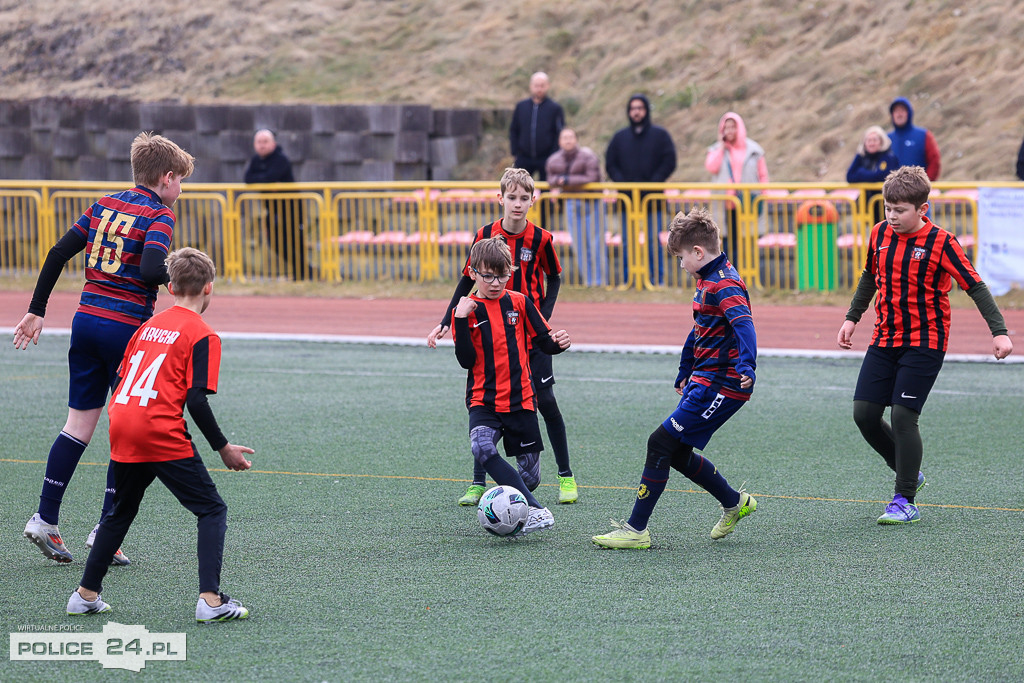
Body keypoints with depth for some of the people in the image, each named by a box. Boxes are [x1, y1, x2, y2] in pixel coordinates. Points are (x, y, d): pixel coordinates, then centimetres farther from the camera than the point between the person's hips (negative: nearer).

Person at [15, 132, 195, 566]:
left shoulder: (106, 204, 12)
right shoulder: (159, 216, -8)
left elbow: (58, 253, 10)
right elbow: (151, 270, -25)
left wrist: (37, 311, 15)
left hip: (87, 319, 6)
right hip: (128, 328, -6)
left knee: (79, 423, 12)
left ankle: (44, 520, 7)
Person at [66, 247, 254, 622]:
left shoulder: (149, 326, 17)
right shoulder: (203, 336, -3)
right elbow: (196, 400, -11)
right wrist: (223, 449, -4)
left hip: (121, 426, 7)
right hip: (162, 434, -7)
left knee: (121, 511, 25)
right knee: (212, 509, 2)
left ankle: (86, 594, 28)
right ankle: (211, 600, -12)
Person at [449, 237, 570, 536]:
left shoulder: (520, 303, 4)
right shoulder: (467, 309, 0)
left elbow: (543, 341, 8)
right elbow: (466, 360, -7)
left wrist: (558, 343, -15)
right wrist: (461, 321, -17)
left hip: (520, 399, 2)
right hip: (483, 402, -2)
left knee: (530, 472, 1)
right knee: (482, 448, -31)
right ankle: (536, 511, -34)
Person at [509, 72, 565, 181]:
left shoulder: (555, 108, -1)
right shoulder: (521, 106, 6)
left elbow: (560, 134, -1)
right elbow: (513, 131, 12)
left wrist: (554, 156, -8)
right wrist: (515, 151, 2)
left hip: (546, 159, -2)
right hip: (524, 159, 2)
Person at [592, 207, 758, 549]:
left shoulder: (724, 285, -16)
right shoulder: (708, 281, 16)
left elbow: (744, 324, -33)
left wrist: (746, 366, -48)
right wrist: (684, 375, 37)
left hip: (720, 386, -10)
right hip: (705, 381, 10)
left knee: (661, 443, -11)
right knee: (676, 452, 14)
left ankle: (636, 530, -8)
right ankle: (734, 502, 29)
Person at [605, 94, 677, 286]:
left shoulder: (660, 135, 5)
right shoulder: (620, 137, 12)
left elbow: (669, 162, -1)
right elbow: (610, 164, 11)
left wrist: (654, 183, -12)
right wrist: (621, 181, -7)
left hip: (652, 198, -2)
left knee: (653, 240, -3)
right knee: (627, 241, 2)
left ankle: (657, 279, 1)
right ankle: (626, 280, 6)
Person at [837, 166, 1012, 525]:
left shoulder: (940, 243, -12)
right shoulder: (880, 235, 3)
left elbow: (975, 286, -10)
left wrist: (999, 331, -16)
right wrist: (852, 317, 26)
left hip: (924, 343, -6)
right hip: (885, 340, 6)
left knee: (903, 416, -13)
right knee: (864, 412, -1)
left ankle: (905, 501, -2)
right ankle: (908, 473, 22)